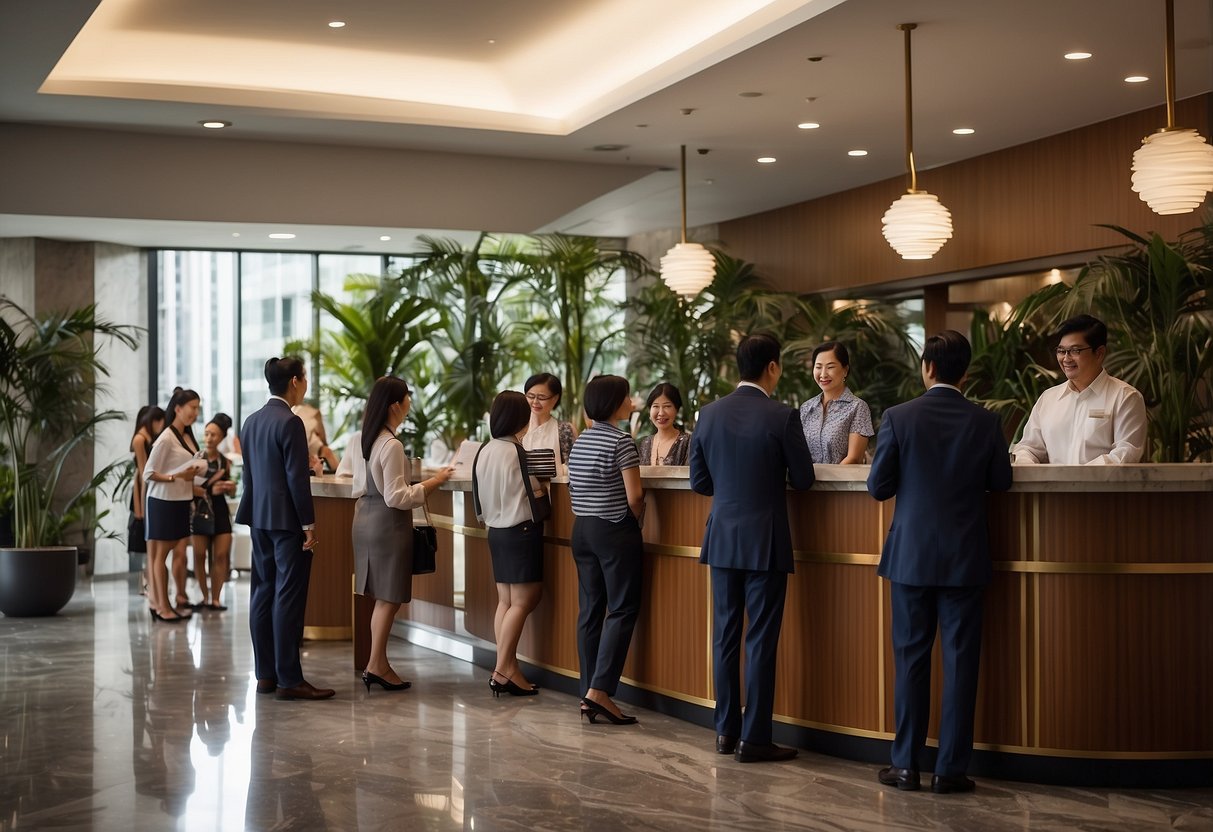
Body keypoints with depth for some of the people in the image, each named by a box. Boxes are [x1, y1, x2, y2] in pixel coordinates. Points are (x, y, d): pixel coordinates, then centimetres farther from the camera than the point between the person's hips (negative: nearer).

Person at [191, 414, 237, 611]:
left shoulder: (225, 461, 6)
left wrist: (230, 487, -4)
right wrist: (209, 491, -20)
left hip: (220, 509, 3)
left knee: (221, 555, -1)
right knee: (199, 554, -1)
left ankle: (215, 598, 6)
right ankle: (205, 597, 12)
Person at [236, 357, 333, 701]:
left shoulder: (252, 421, 11)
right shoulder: (290, 423, -15)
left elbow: (251, 474, 15)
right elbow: (297, 478, -17)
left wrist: (257, 509, 19)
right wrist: (309, 524, -14)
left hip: (260, 518, 9)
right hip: (287, 520, -9)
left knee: (263, 595, 9)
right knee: (288, 598, -6)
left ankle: (266, 674, 14)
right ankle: (289, 679, -5)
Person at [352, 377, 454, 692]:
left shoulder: (366, 439, 8)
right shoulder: (391, 445, -19)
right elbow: (396, 497, -21)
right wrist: (433, 482, -16)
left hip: (367, 520, 9)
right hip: (388, 524, -9)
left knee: (384, 597, 13)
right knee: (389, 597, -1)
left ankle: (379, 663, 18)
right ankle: (376, 665, 3)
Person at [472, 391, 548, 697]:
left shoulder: (484, 451, 7)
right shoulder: (515, 452, -17)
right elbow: (533, 493, -14)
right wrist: (542, 485, 5)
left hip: (496, 531, 8)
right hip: (521, 531, -8)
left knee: (506, 600, 10)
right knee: (522, 602, -3)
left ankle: (507, 669, 12)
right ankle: (503, 670, -4)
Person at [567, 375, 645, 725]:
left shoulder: (579, 441, 12)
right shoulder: (621, 441, -12)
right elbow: (634, 495, -16)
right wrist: (635, 523, 0)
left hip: (582, 530, 8)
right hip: (615, 531, -8)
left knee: (589, 610, 8)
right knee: (622, 610, -5)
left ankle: (589, 694, 9)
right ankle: (600, 690, -14)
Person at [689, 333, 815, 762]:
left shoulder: (709, 414, 1)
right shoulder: (781, 417, -13)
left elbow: (699, 481, 7)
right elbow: (803, 480, -6)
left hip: (722, 538, 5)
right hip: (765, 541, -5)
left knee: (726, 635, 12)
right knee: (761, 639, 0)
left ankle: (726, 730, 18)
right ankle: (754, 738, 3)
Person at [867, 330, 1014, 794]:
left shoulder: (898, 418, -9)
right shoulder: (985, 422, -4)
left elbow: (878, 487, -5)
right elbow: (1000, 481, 6)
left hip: (911, 555, 0)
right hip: (964, 559, 0)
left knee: (911, 658, 8)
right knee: (960, 660, 5)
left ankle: (906, 765, 12)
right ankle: (950, 769, 7)